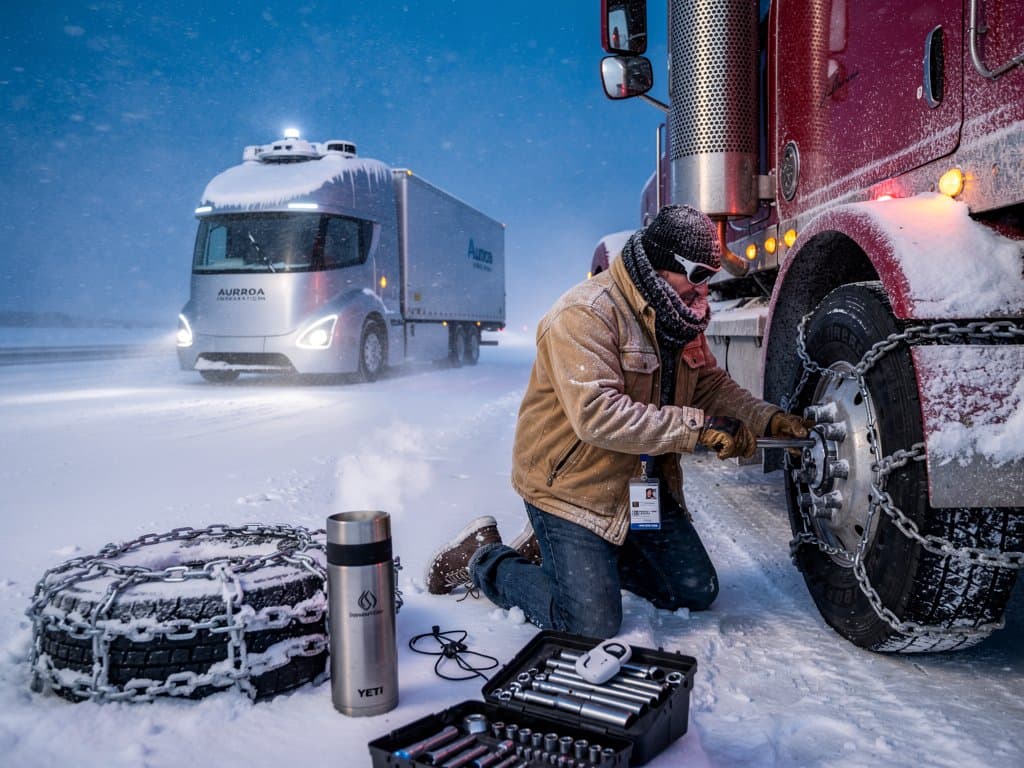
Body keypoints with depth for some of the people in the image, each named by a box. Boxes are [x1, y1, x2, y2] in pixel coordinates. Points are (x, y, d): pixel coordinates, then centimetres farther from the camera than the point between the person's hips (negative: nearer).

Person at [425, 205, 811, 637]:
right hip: (572, 486, -8)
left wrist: (766, 419, -8)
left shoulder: (677, 316, 5)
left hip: (646, 485, 9)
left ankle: (599, 554, 26)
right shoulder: (584, 315, -24)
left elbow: (710, 384, 10)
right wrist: (699, 427, -33)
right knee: (593, 628, -9)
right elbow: (598, 415, -34)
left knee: (697, 593, 12)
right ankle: (484, 559, 11)